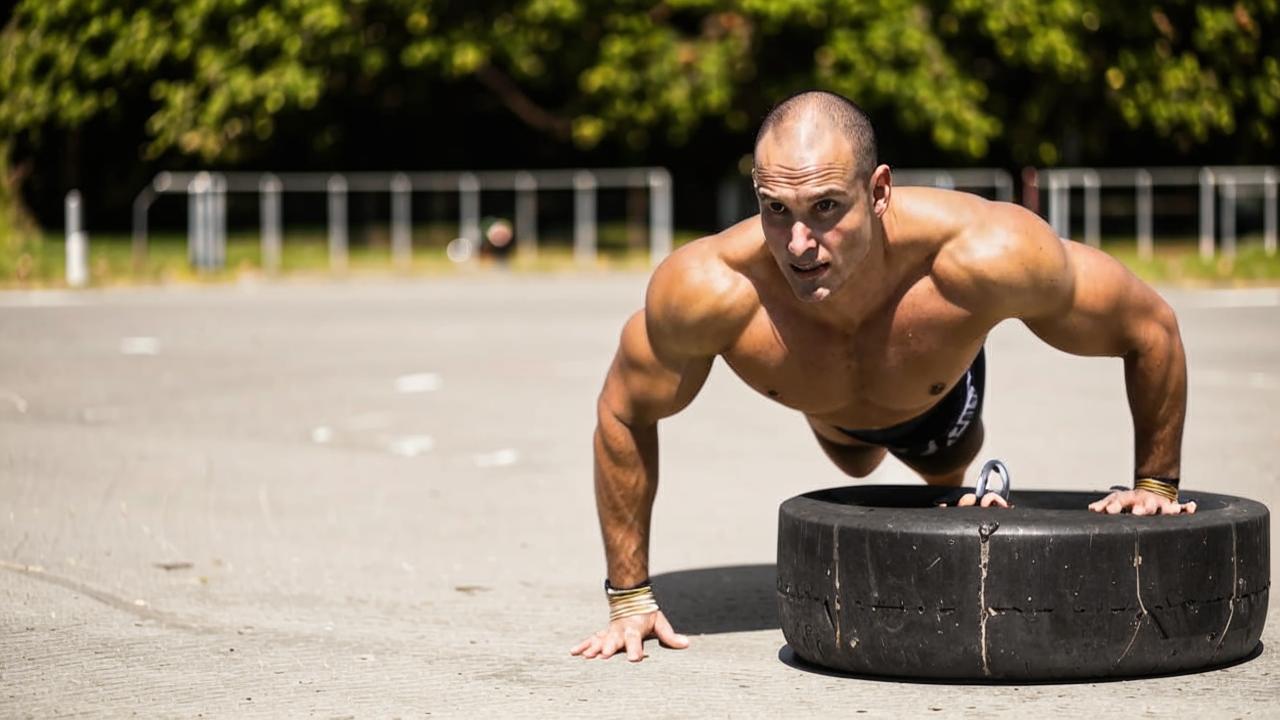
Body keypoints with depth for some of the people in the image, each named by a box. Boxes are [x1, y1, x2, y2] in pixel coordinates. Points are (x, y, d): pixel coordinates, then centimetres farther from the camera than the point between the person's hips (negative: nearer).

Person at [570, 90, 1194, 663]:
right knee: (855, 464, 36)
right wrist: (629, 597, -22)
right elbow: (623, 412, -26)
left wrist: (1155, 484, -22)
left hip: (941, 399, -1)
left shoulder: (982, 256, -50)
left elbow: (1151, 327, -32)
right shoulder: (710, 288, -46)